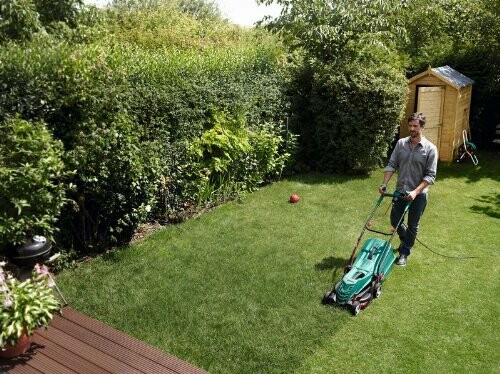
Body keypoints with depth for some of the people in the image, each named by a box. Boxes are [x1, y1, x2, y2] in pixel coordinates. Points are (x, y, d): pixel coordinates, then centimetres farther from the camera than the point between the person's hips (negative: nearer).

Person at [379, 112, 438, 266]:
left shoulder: (430, 148, -12)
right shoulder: (401, 143, -1)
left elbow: (430, 175, -14)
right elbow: (391, 165, 1)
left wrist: (415, 192, -23)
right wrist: (384, 184, -11)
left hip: (419, 194, -4)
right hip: (400, 191, 4)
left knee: (412, 225, 8)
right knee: (395, 220, 13)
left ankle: (405, 252, 25)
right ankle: (406, 239, 43)